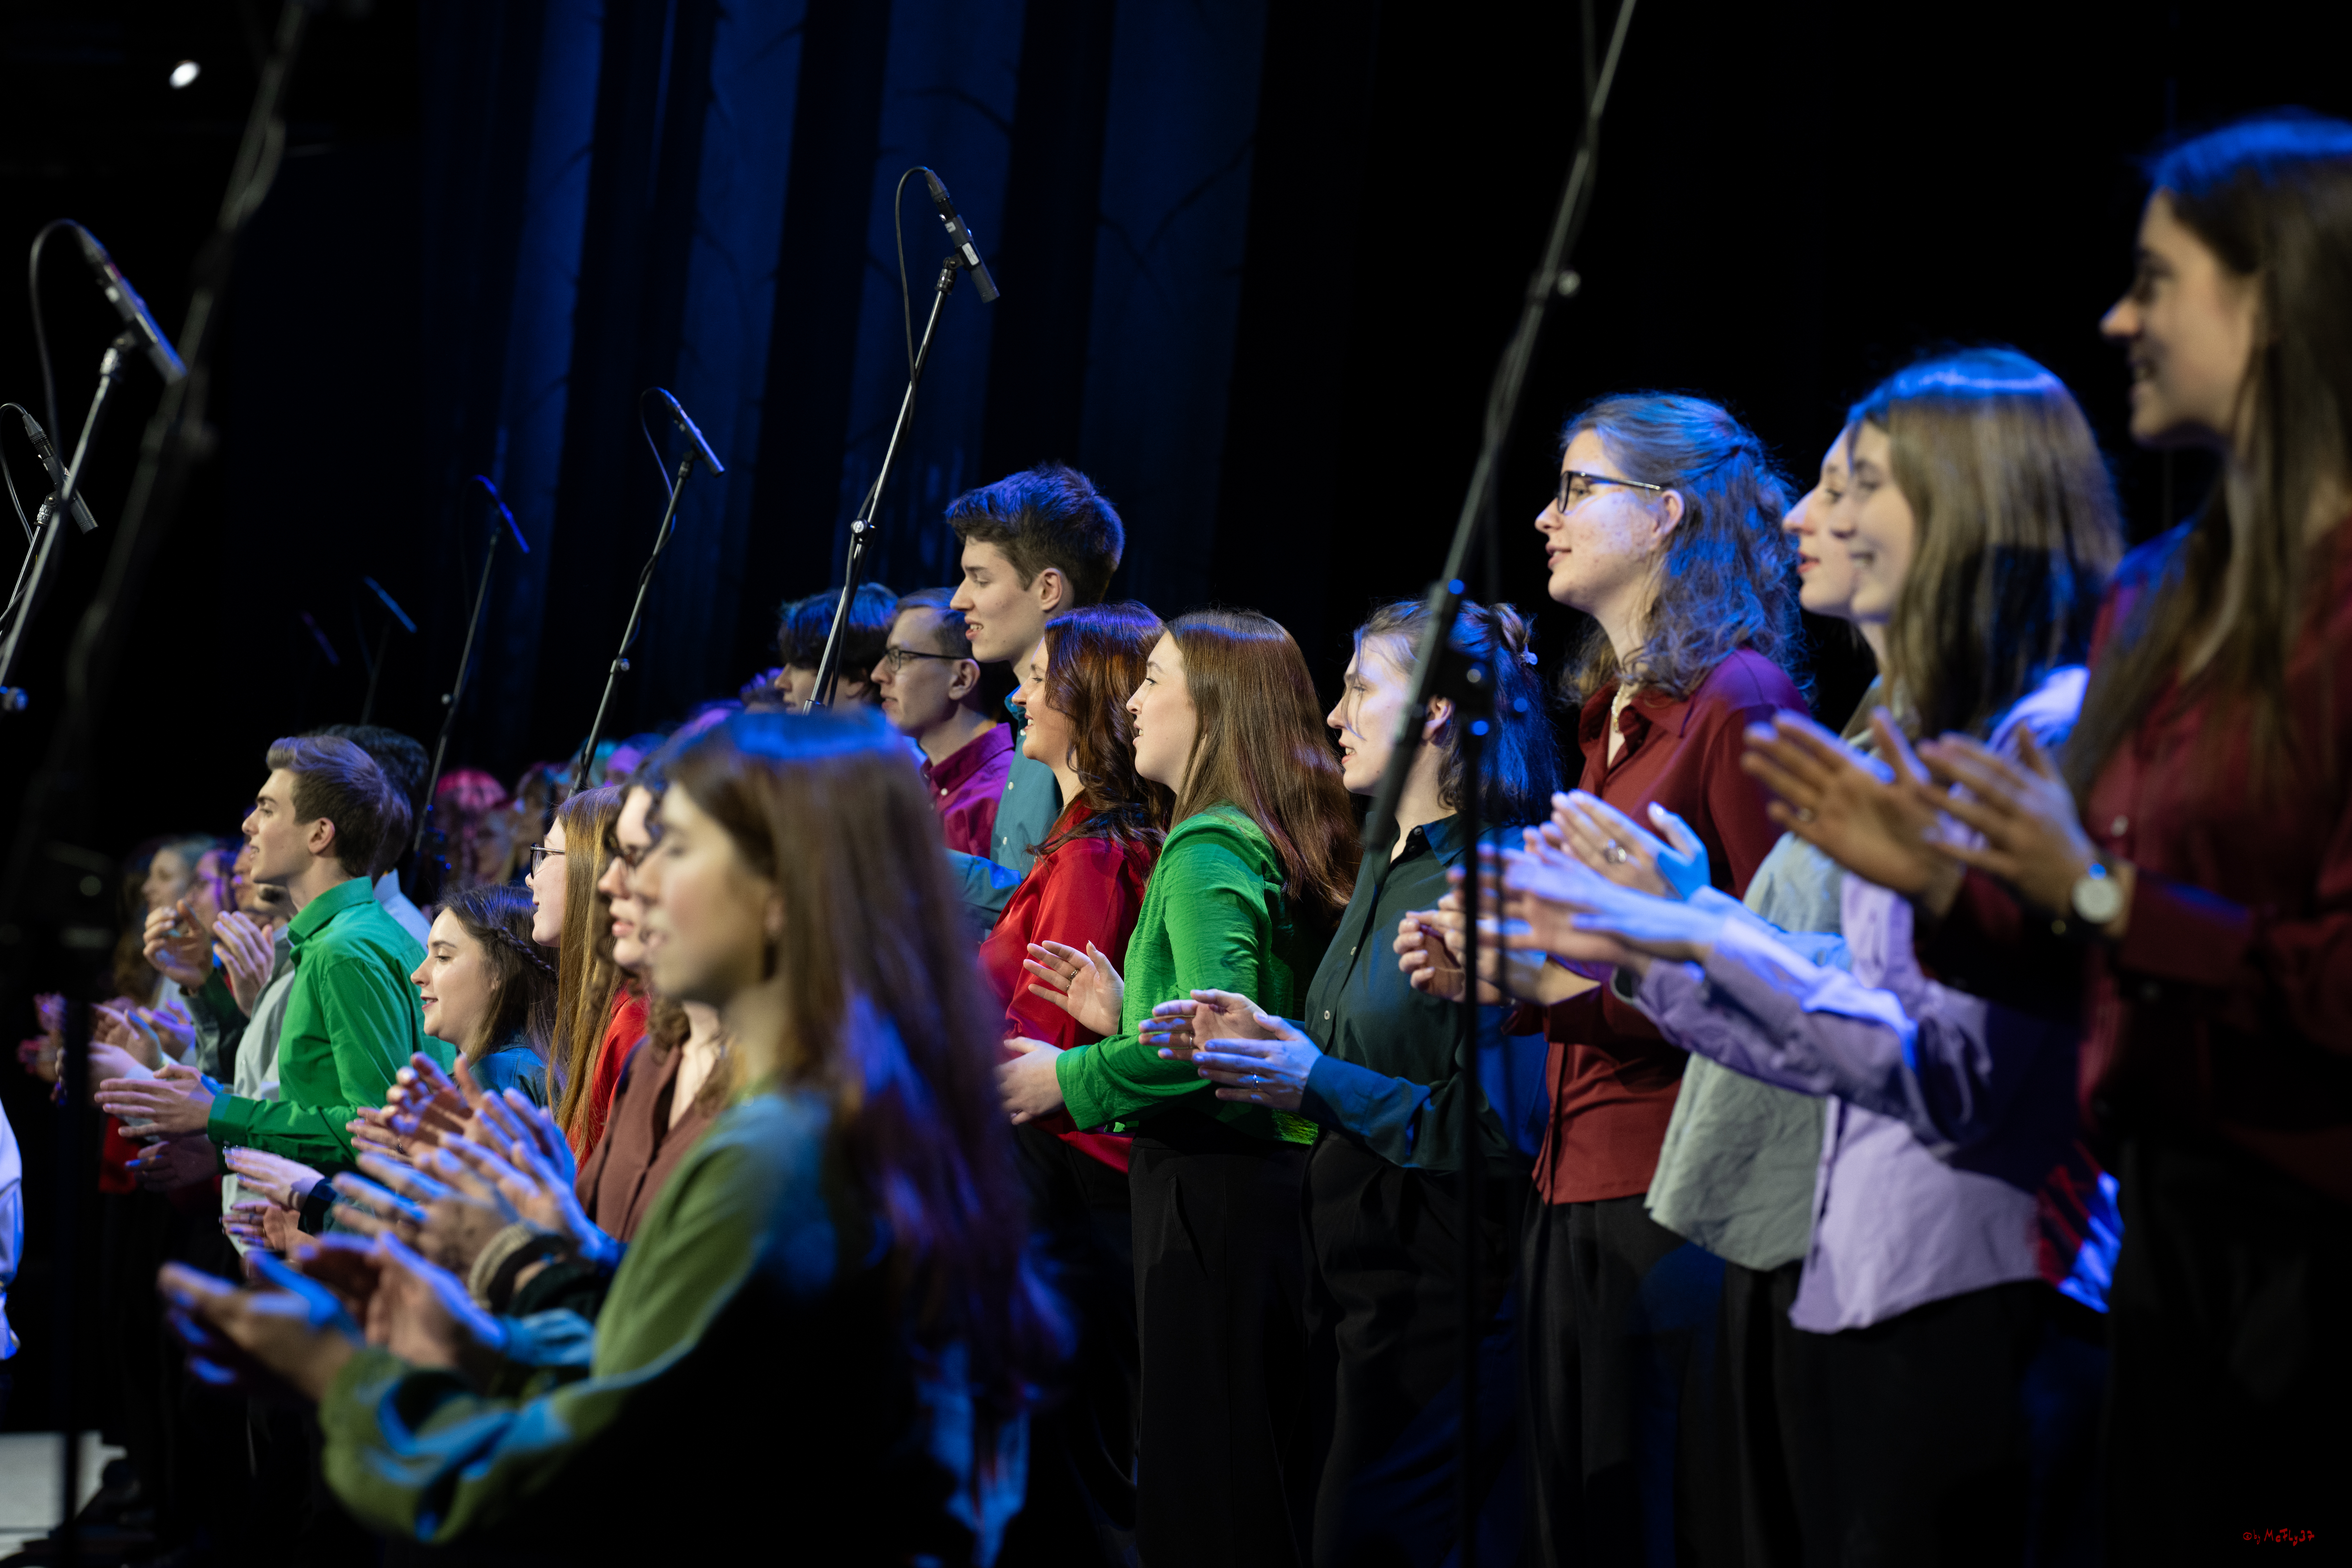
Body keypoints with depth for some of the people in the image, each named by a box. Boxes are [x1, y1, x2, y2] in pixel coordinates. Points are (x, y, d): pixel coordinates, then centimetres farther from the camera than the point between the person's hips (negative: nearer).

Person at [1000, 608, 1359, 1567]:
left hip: (1211, 1194, -10)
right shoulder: (1278, 843, 16)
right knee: (1264, 1477, 12)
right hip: (1269, 1168, 10)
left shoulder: (1207, 853, -13)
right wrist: (1126, 1014, 18)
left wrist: (1069, 1078, -12)